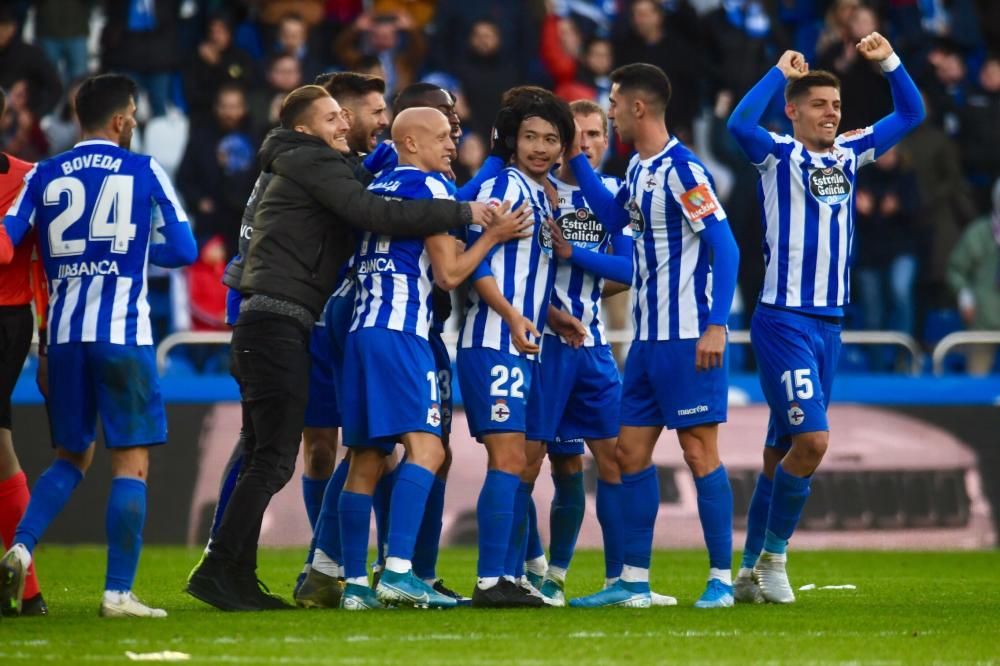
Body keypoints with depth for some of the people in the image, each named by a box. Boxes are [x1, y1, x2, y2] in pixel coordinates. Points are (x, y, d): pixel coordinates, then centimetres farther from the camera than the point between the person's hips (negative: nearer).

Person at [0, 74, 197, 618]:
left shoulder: (44, 176, 9)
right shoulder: (143, 171, 3)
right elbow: (184, 249, 4)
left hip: (64, 333, 4)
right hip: (123, 332, -4)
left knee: (71, 456, 18)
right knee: (131, 461, 1)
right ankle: (118, 592, -5)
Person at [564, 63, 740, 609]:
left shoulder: (682, 170, -14)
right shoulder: (638, 169, 12)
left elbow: (724, 247, -17)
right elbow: (613, 216, 28)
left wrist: (716, 326, -22)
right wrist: (576, 160, 21)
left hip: (688, 339, -9)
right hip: (648, 338, 9)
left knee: (699, 451, -5)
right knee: (631, 451, 8)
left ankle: (721, 578, 1)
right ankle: (633, 582, 13)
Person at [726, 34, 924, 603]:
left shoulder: (850, 154, 12)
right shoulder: (780, 155, -6)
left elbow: (911, 113, 20)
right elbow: (740, 124, -27)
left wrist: (890, 61, 6)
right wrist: (781, 74, -20)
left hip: (829, 323, 7)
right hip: (784, 320, -7)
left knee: (783, 451, 10)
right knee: (812, 439, -17)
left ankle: (751, 571, 17)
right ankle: (772, 559, -1)